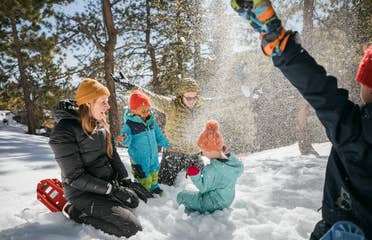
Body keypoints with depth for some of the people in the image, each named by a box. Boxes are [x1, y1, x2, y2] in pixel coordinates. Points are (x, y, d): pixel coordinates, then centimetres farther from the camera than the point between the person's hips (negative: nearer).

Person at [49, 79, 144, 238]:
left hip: (109, 182, 8)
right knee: (133, 227, -15)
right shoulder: (64, 131, -22)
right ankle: (77, 213, -2)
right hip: (83, 191, -8)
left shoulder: (99, 122, 2)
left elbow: (112, 153, 8)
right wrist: (111, 189, -20)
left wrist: (126, 180, -1)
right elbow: (75, 176, -21)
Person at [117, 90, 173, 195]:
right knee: (144, 177, 4)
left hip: (153, 155, 6)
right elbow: (128, 142, -18)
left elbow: (158, 134, 11)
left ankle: (153, 187, 47)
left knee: (154, 172, 24)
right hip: (140, 159, -6)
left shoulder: (151, 120, -4)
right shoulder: (129, 124, -19)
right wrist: (125, 139, -40)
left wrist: (166, 144, 14)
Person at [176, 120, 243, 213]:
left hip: (213, 204, -8)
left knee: (181, 196, 2)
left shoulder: (211, 170, -35)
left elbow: (203, 188, -21)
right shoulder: (234, 161, -14)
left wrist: (194, 175, -26)